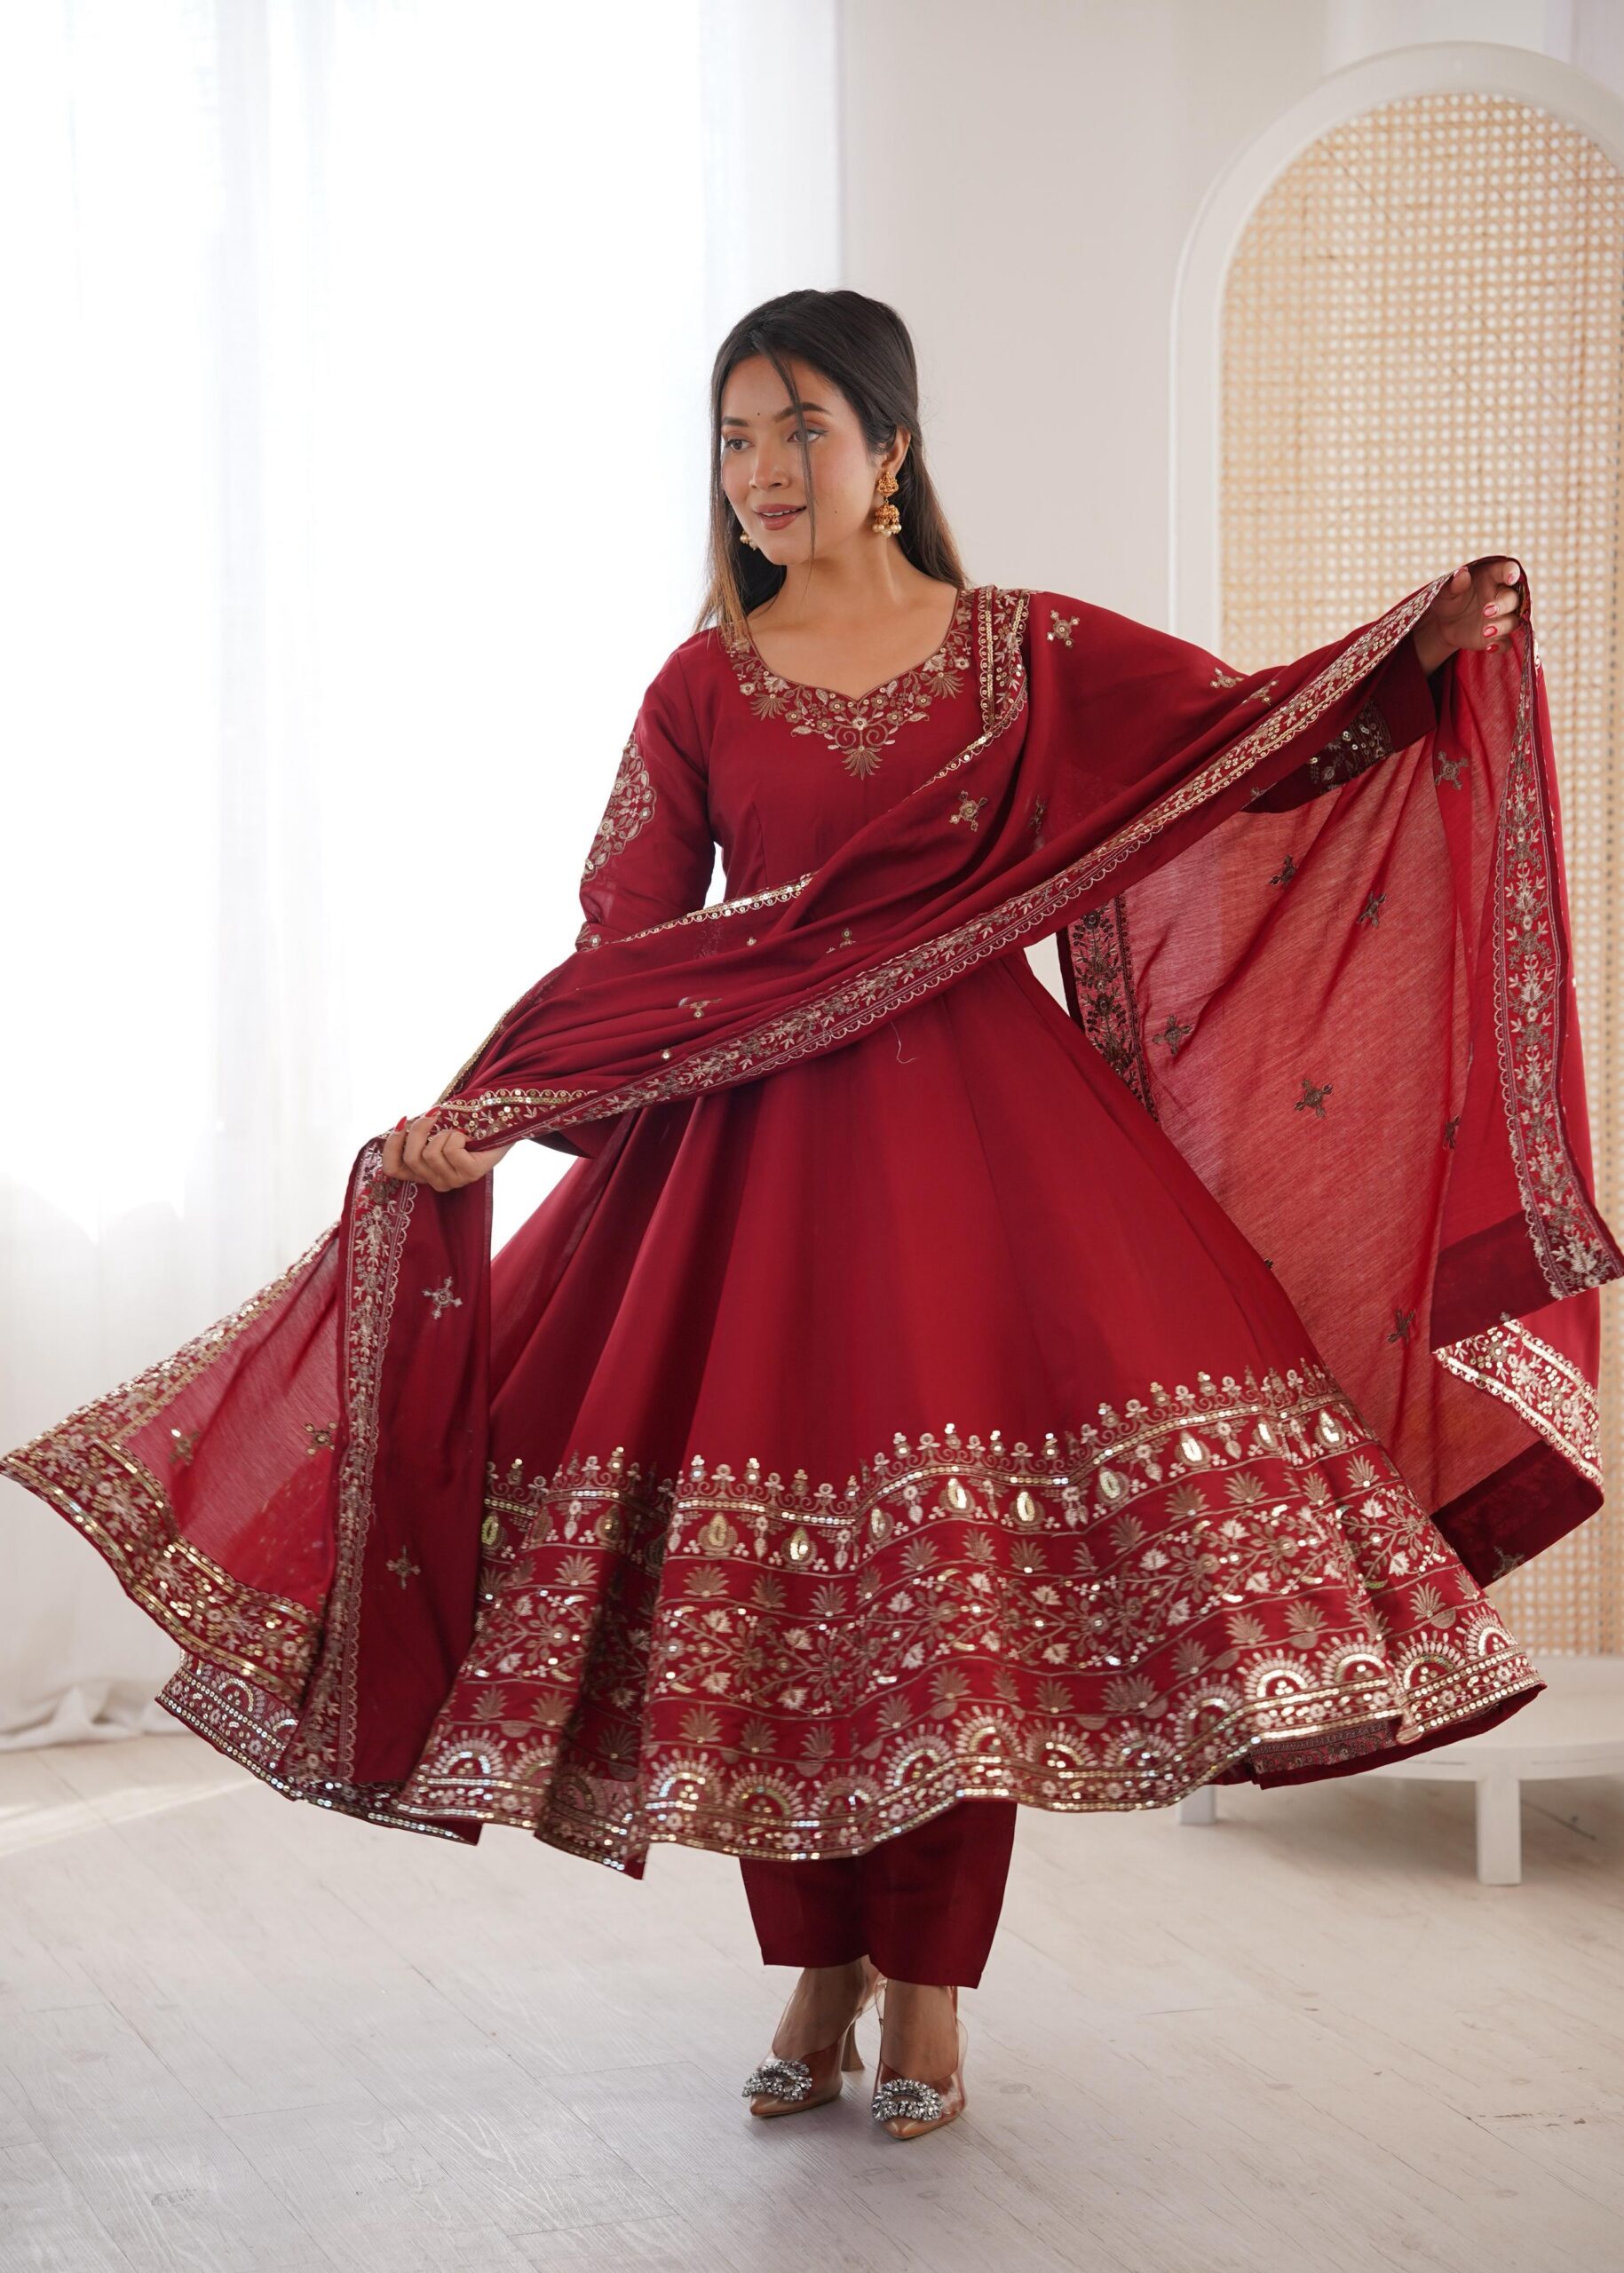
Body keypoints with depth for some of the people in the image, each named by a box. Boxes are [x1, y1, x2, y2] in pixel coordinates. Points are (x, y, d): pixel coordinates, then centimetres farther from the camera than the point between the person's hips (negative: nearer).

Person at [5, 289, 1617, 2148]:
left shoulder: (1027, 650, 7)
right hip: (759, 1145, 1)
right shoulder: (703, 689, 7)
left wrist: (1428, 650, -7)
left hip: (978, 1127, -1)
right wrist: (476, 1112, -7)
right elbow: (623, 936, 3)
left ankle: (927, 1987, 8)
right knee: (771, 1563, 1)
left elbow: (1261, 734, 8)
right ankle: (816, 1970, 17)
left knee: (965, 1554, -4)